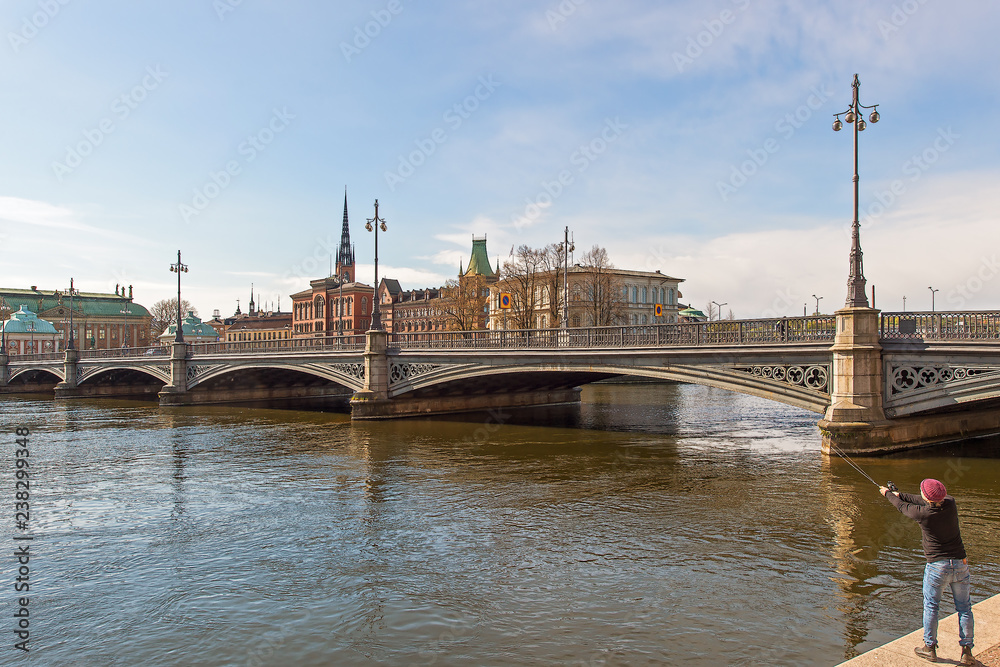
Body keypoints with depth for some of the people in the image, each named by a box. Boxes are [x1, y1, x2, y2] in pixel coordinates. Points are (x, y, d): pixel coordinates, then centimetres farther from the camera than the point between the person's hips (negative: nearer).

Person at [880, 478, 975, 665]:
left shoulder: (922, 513, -16)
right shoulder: (951, 504, -5)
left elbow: (903, 507, 6)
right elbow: (925, 502, 14)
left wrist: (887, 494, 25)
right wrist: (899, 494, 25)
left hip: (937, 566, -4)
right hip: (960, 565, 4)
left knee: (931, 607, 10)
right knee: (964, 608, 11)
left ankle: (930, 648, 18)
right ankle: (967, 651, 13)